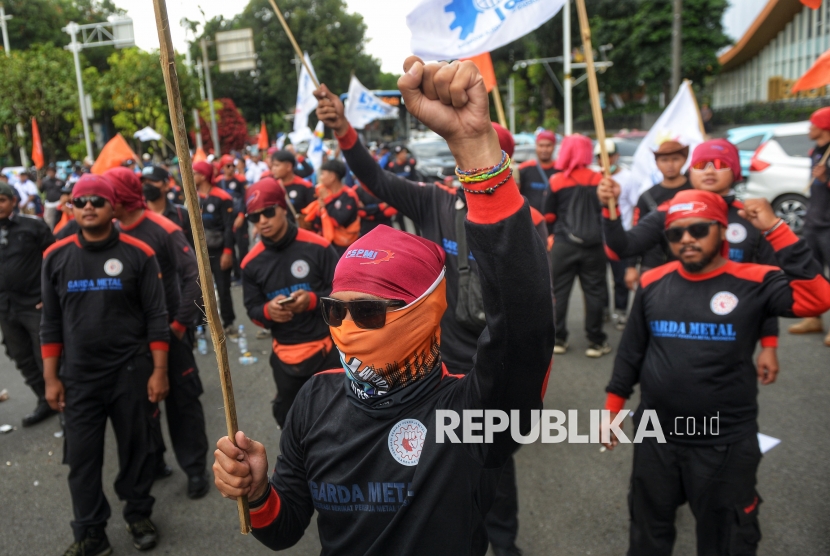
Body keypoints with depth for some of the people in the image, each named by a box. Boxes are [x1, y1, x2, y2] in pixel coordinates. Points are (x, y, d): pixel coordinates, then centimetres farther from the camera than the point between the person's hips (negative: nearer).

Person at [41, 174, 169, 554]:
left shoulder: (138, 254, -6)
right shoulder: (56, 257, 1)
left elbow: (156, 317, -4)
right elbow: (51, 323, 6)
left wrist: (159, 371, -8)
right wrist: (51, 378, 3)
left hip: (132, 372, -2)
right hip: (78, 376, 2)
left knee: (137, 449, 11)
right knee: (82, 458, 8)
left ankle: (138, 515, 32)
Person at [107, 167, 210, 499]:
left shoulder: (163, 230, -13)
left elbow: (193, 276, -16)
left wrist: (180, 323, -16)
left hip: (167, 331, -5)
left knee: (182, 400, 4)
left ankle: (195, 469, 15)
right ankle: (151, 462, 31)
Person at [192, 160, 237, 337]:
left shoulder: (222, 198, -9)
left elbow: (229, 227, -12)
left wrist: (227, 252, -17)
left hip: (219, 252, -5)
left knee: (223, 289, 2)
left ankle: (229, 324, 14)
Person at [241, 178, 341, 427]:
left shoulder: (318, 246, -12)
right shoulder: (251, 262, -3)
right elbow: (252, 309, 5)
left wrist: (313, 300, -25)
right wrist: (268, 311, -19)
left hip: (326, 346, -3)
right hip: (284, 355, 3)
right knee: (287, 415, 21)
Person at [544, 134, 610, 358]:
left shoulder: (556, 181, -4)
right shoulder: (599, 180, -2)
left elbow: (549, 216, 2)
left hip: (563, 245, 0)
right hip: (593, 245, 1)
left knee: (559, 291, 8)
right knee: (594, 292, 6)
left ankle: (558, 339, 12)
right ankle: (596, 341, 10)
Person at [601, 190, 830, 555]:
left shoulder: (753, 282, -10)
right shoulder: (653, 282, -3)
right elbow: (631, 350, 6)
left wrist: (775, 229, -28)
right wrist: (613, 407, 8)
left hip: (726, 444, -2)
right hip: (655, 437, 3)